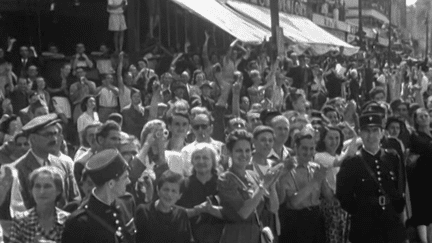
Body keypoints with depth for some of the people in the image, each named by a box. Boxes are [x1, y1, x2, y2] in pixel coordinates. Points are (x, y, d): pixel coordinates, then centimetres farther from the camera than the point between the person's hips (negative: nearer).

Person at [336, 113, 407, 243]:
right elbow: (344, 197, -2)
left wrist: (398, 207, 4)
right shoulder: (350, 163, -4)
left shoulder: (393, 158, 7)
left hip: (394, 229, 3)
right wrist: (361, 213, -4)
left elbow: (401, 189, 13)